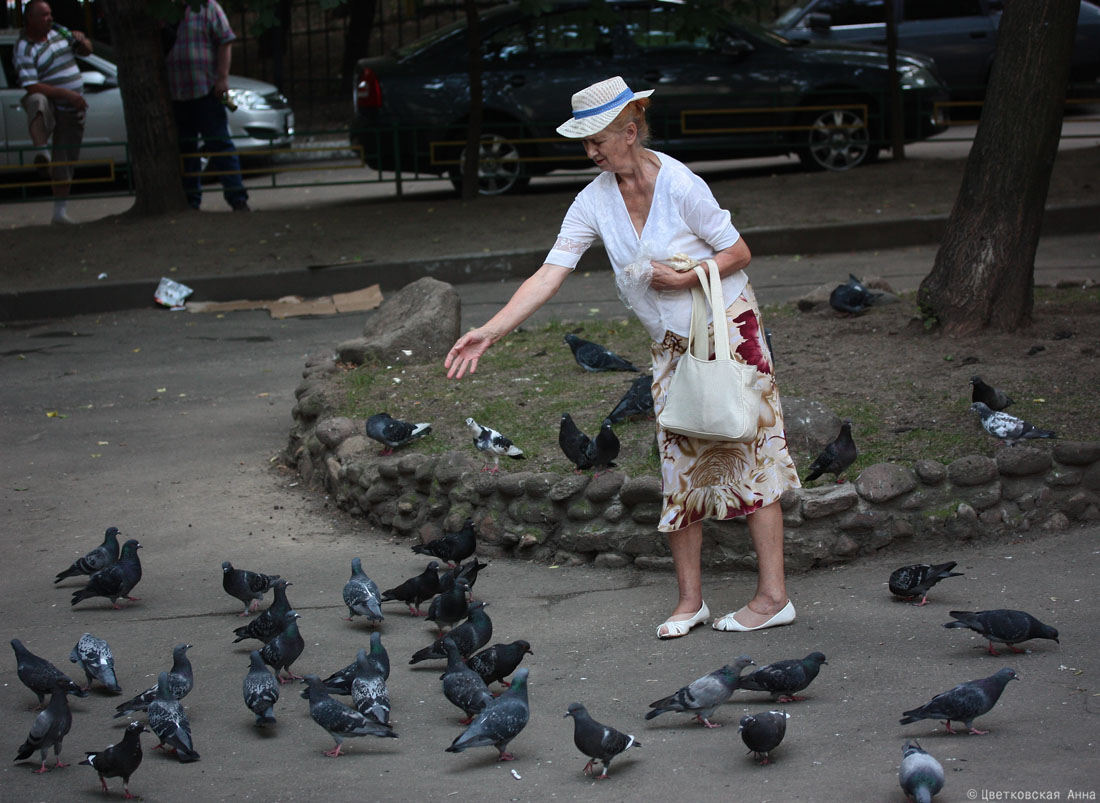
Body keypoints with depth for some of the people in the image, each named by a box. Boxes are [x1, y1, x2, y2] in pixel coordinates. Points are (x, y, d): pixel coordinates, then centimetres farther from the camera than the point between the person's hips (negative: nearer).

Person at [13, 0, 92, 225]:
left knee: (66, 162, 5)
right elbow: (32, 87, -21)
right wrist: (66, 94, -27)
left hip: (72, 110, 6)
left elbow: (85, 51, 23)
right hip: (50, 105, -6)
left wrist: (81, 40, -2)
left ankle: (60, 211, 14)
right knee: (36, 102, -42)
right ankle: (40, 152, -53)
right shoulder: (23, 50, -12)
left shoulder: (58, 32, 10)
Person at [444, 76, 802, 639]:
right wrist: (489, 332, -19)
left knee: (748, 455, -5)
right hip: (671, 344, 6)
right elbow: (550, 274, -10)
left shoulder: (680, 186, -20)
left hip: (727, 329, -6)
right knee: (679, 466, 5)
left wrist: (683, 278, -25)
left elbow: (738, 253, -10)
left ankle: (773, 596, -1)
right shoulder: (596, 201, -5)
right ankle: (690, 600, 13)